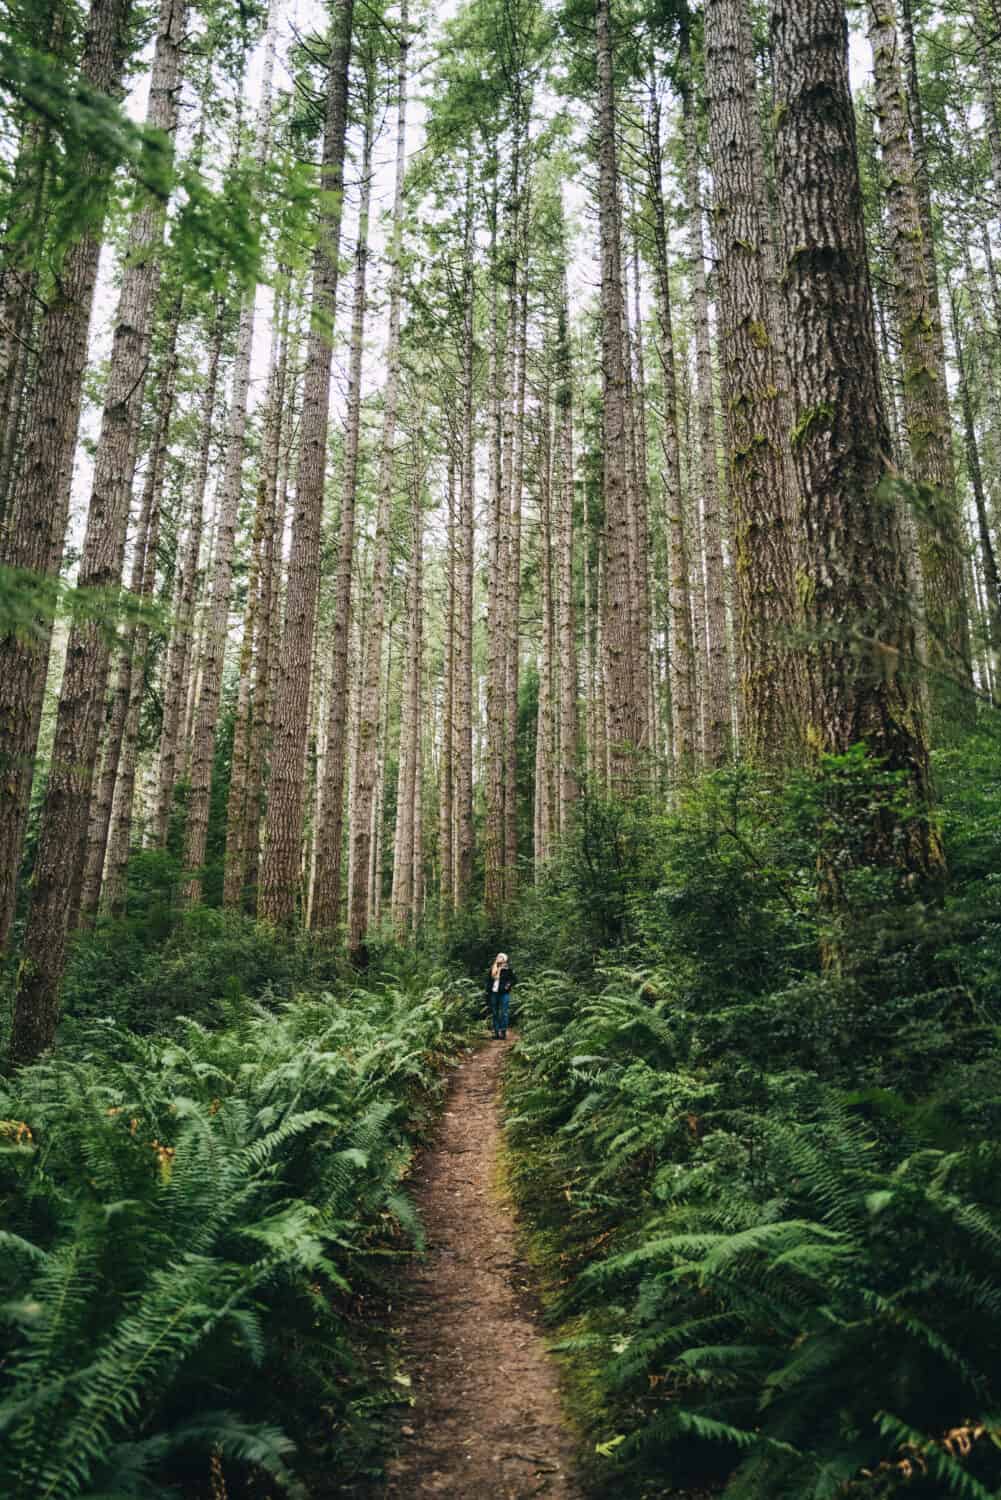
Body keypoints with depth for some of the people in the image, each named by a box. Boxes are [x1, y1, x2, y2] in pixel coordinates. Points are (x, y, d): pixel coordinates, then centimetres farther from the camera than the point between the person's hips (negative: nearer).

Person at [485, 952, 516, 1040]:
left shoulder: (508, 969, 0)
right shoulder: (492, 968, 11)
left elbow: (513, 979, 3)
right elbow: (488, 981, 14)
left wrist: (508, 985, -12)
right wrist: (488, 992, 9)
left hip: (504, 994, -4)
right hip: (493, 993, 4)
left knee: (504, 1013, -5)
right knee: (494, 1013, 6)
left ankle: (503, 1032, 0)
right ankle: (496, 1032, 14)